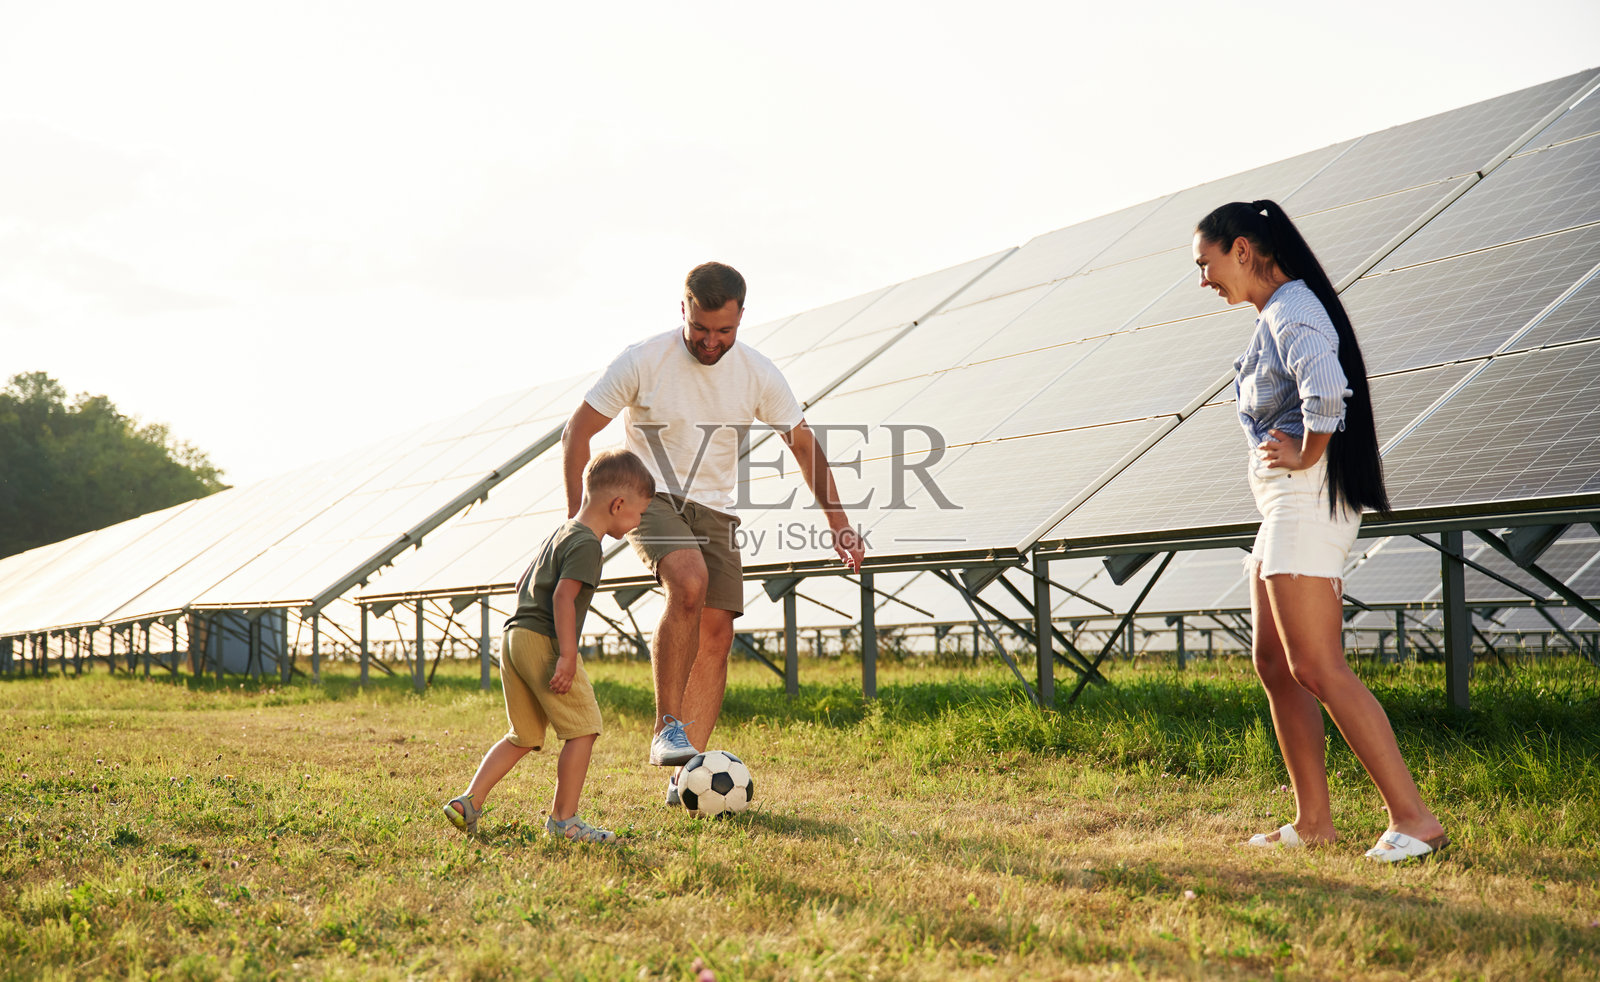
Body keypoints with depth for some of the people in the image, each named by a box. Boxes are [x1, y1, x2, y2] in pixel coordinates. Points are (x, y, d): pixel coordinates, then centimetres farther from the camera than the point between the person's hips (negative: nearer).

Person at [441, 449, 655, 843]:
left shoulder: (561, 533, 21)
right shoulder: (585, 544, -10)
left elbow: (523, 584, 28)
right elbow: (563, 596, -22)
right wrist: (567, 656, -24)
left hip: (515, 636, 10)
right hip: (544, 641, -10)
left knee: (524, 736, 17)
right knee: (582, 729, -3)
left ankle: (468, 802, 12)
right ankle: (563, 818, 0)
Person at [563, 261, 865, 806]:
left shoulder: (758, 373, -5)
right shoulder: (643, 361, -13)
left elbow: (804, 443, 7)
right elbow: (577, 432, -6)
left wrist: (837, 520, 1)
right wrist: (576, 515, -11)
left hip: (714, 510, 4)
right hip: (650, 498, -4)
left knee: (717, 632, -7)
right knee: (691, 581, -32)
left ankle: (686, 774, 0)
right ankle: (668, 729, -22)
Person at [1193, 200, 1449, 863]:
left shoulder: (1292, 309, -13)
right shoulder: (1273, 316, 19)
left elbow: (1326, 387, -33)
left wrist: (1307, 454, -18)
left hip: (1307, 497, -11)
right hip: (1283, 507, 11)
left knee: (1316, 668, -13)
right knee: (1274, 665, 9)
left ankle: (1413, 818, -11)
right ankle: (1313, 821, 13)